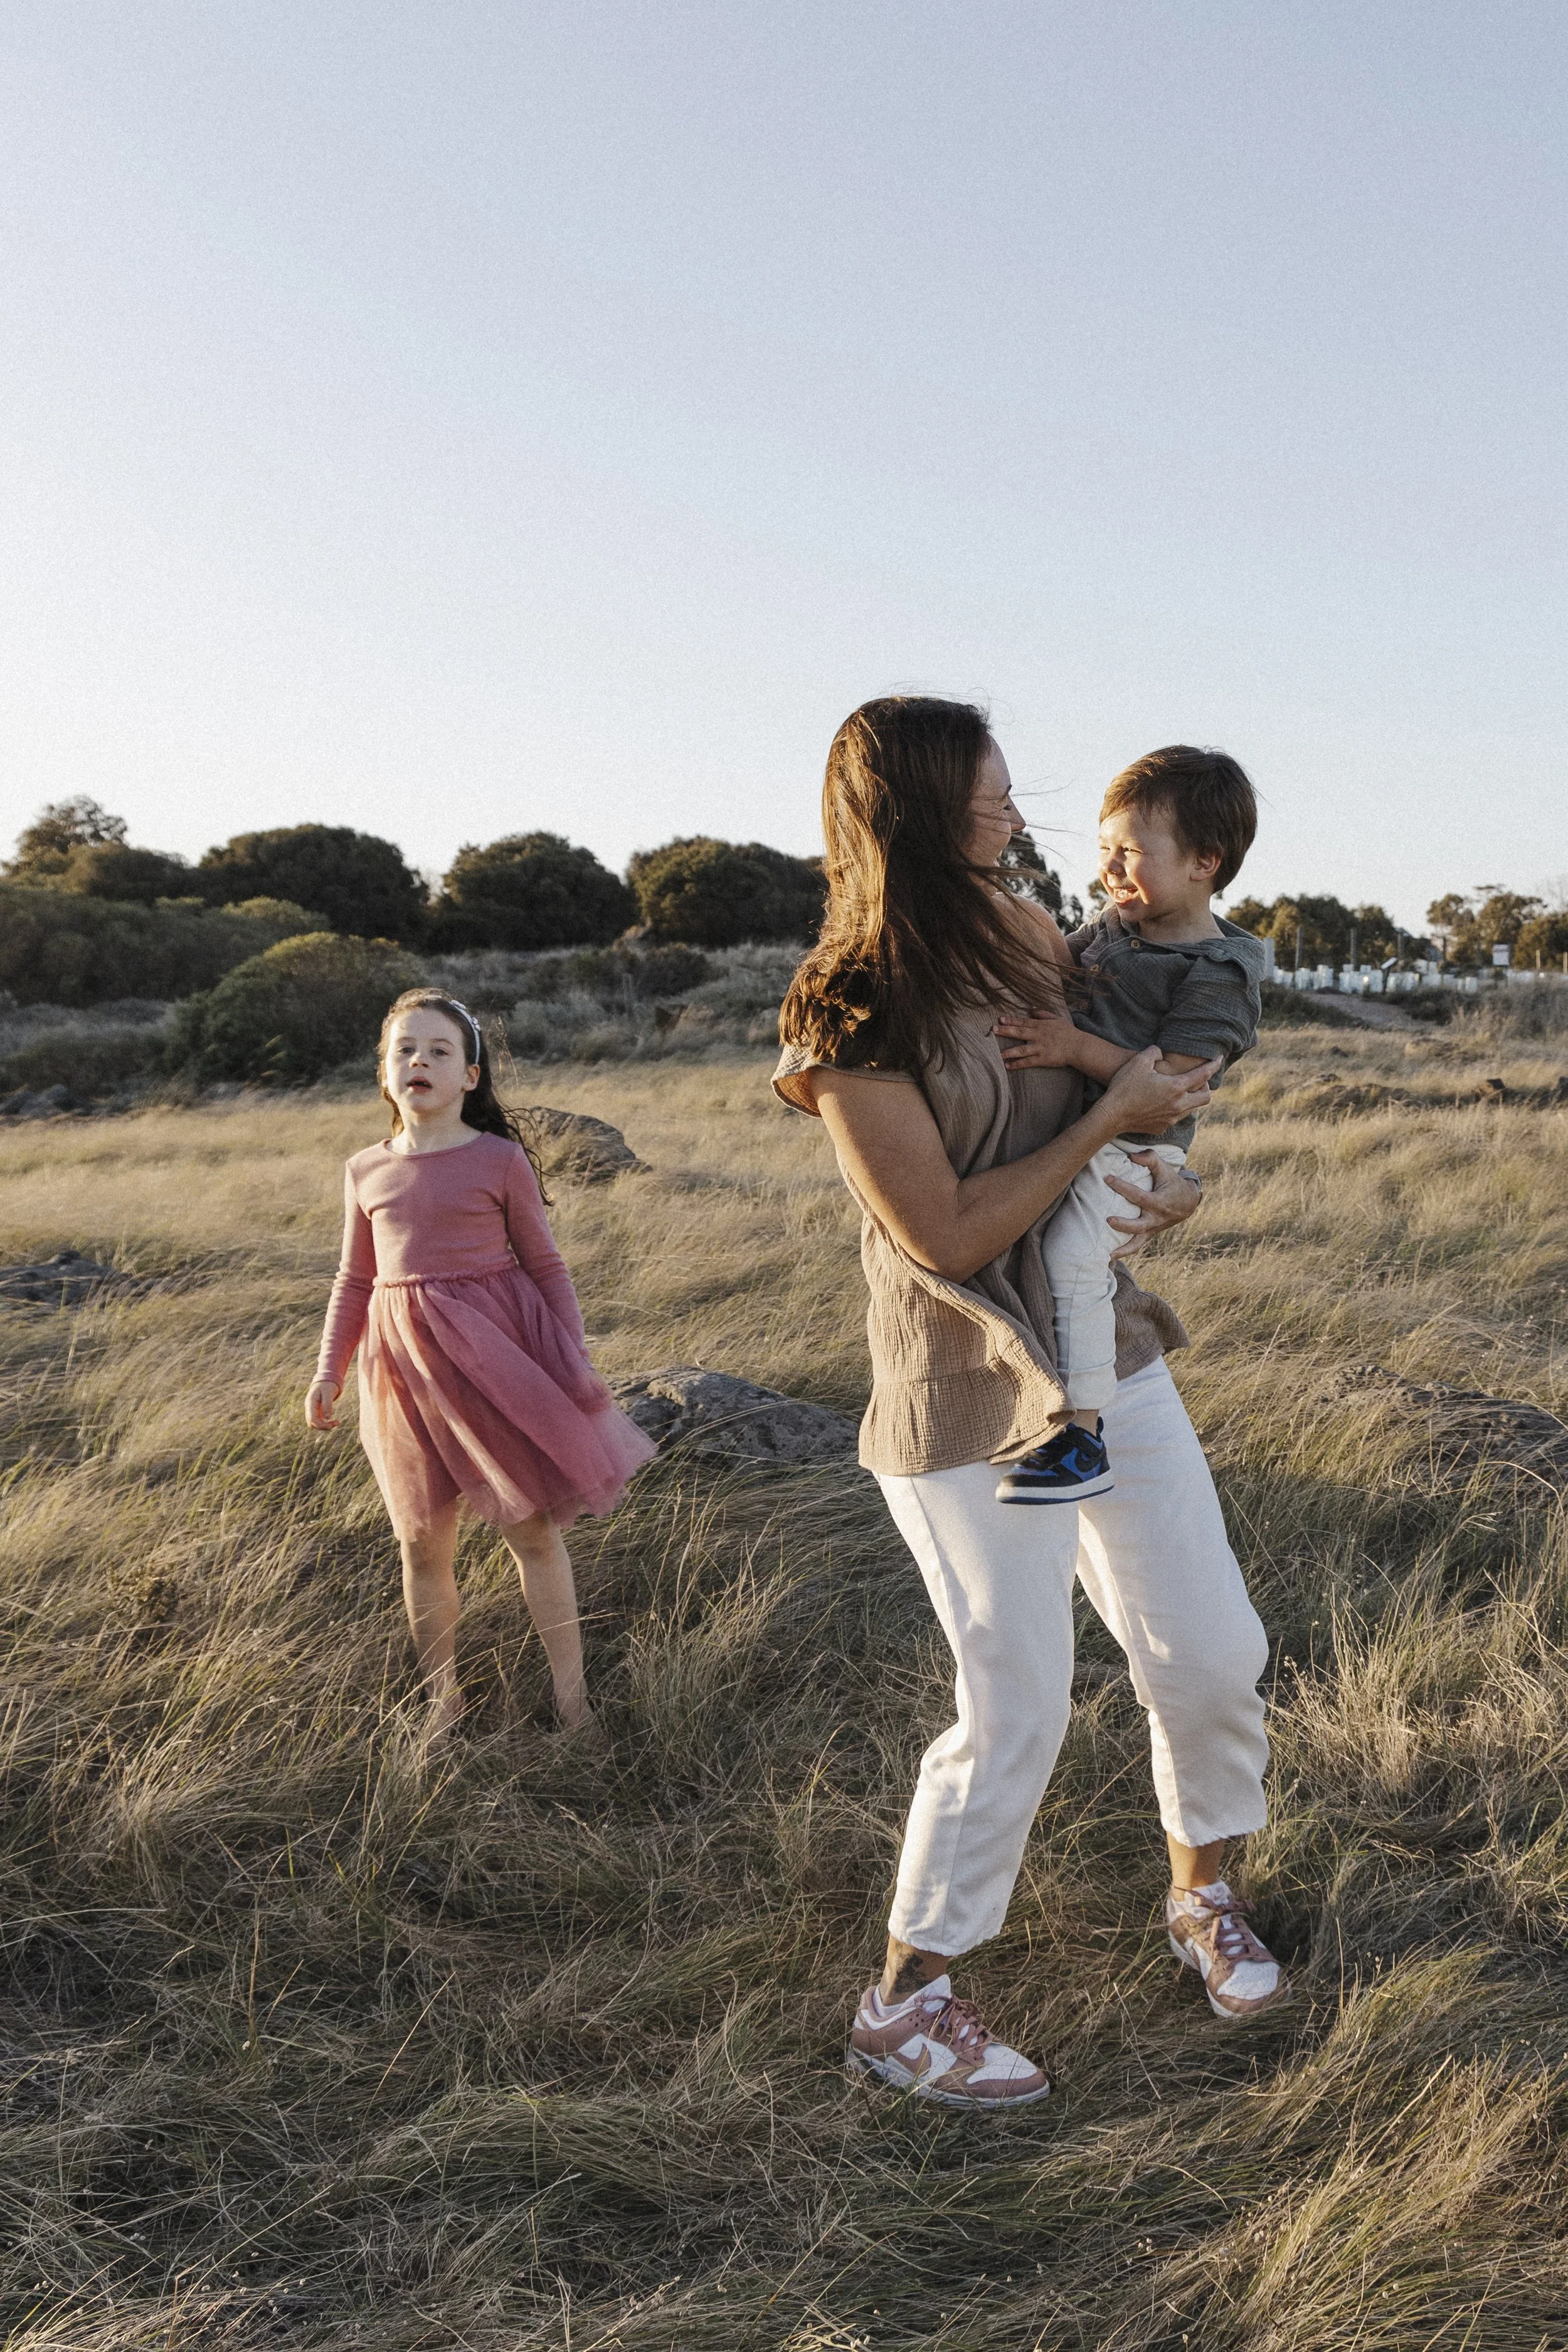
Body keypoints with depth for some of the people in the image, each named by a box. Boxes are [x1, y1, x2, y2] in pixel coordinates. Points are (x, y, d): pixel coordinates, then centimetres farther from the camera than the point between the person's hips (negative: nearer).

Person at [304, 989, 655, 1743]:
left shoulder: (500, 1161, -5)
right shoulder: (366, 1172, 5)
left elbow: (546, 1265, 1)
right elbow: (356, 1279, 14)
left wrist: (573, 1356, -5)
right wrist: (330, 1368, 9)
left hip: (496, 1354, -3)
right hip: (407, 1368, 3)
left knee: (532, 1528, 2)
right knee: (422, 1539, 9)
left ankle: (570, 1693, 14)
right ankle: (442, 1693, 24)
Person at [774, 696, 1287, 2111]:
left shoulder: (1017, 934, 3)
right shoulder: (855, 1018, -18)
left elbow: (1137, 1077, 16)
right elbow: (948, 1235, -20)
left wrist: (1173, 1175, -4)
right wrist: (1111, 1119, -16)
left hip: (1108, 1348, 7)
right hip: (971, 1395, -7)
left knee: (1211, 1652, 12)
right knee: (1018, 1713, 1)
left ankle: (1202, 1891, 39)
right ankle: (906, 2002, 21)